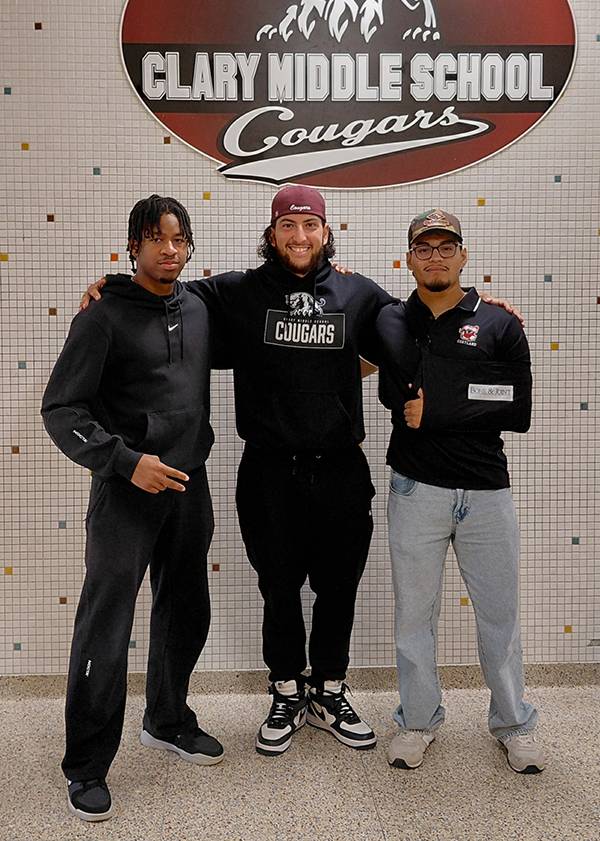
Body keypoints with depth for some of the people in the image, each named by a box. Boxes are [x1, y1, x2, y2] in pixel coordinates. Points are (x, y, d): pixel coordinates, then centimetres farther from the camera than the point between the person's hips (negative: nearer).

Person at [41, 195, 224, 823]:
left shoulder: (199, 308, 8)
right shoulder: (105, 316, -9)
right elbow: (60, 410, -12)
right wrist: (126, 461, -21)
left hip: (188, 486, 6)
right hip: (126, 490, -6)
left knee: (186, 616, 17)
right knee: (105, 629, 0)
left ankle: (168, 722, 39)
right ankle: (86, 768, 17)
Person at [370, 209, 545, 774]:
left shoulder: (500, 326, 0)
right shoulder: (389, 323, 6)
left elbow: (518, 412, -9)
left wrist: (435, 414, -14)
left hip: (486, 492, -1)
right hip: (416, 489, 1)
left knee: (499, 613, 12)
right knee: (414, 613, 11)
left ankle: (514, 723, 33)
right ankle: (418, 721, 30)